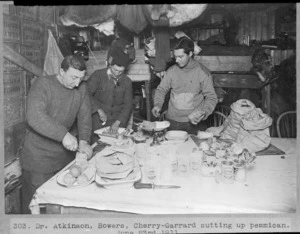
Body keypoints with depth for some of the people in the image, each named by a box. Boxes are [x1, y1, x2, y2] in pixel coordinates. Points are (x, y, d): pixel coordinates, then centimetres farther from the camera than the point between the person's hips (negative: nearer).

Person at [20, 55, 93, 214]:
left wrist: (84, 141, -15)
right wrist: (64, 134, -33)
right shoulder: (43, 85, -15)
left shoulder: (81, 88, 2)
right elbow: (34, 116, -29)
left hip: (65, 155, 5)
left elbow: (85, 117, 2)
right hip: (39, 157, -5)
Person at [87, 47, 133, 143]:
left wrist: (118, 122, -12)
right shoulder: (98, 75, -1)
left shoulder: (127, 81, 6)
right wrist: (99, 110, -19)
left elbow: (127, 105, 2)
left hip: (118, 120, 2)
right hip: (99, 118, -2)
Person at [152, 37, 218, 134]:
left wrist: (204, 112, -21)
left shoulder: (202, 72, -6)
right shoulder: (171, 71, 1)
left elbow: (211, 97, -4)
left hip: (194, 122, -2)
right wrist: (157, 104, -6)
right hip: (172, 121, 2)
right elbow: (161, 89, 12)